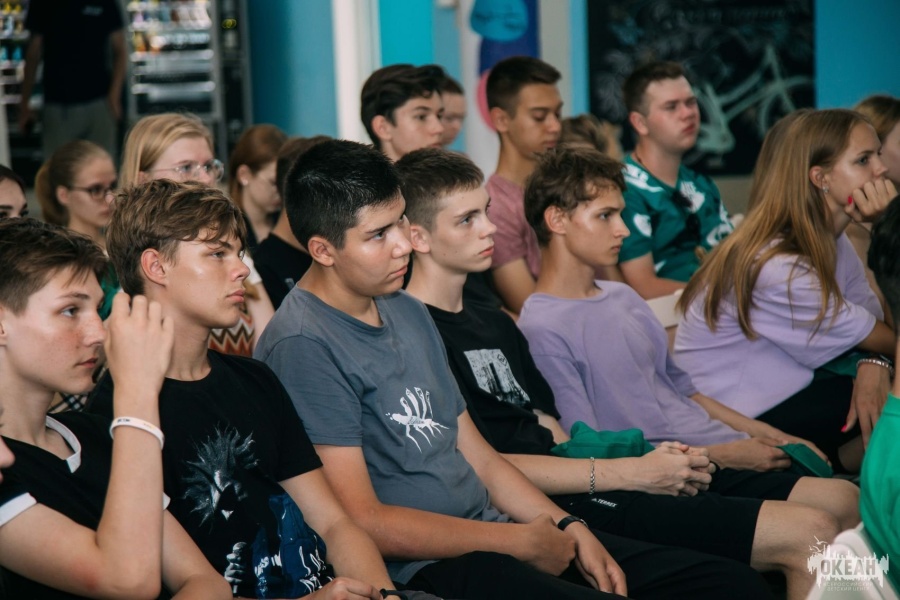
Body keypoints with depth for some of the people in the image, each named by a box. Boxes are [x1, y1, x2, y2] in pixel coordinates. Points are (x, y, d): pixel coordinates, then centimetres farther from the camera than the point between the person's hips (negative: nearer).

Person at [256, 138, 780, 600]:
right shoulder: (303, 346, -13)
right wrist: (520, 541, -10)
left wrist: (567, 528, 4)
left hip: (489, 535, 9)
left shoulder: (407, 311, 16)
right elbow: (362, 522, -16)